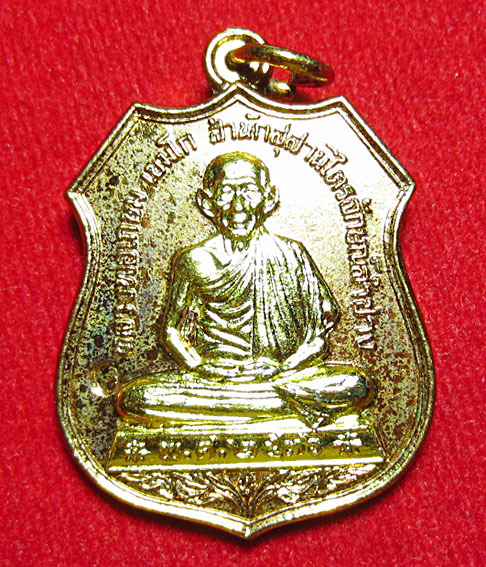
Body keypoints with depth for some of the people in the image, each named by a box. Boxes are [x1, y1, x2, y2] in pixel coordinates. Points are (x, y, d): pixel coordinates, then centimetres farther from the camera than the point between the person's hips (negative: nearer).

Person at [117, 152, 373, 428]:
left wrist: (283, 367, -12)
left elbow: (321, 328, 3)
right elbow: (171, 332, 8)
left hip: (282, 373, -2)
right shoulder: (193, 261, 4)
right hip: (212, 374, 3)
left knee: (357, 386, -25)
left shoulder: (290, 254, 4)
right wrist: (199, 365, -11)